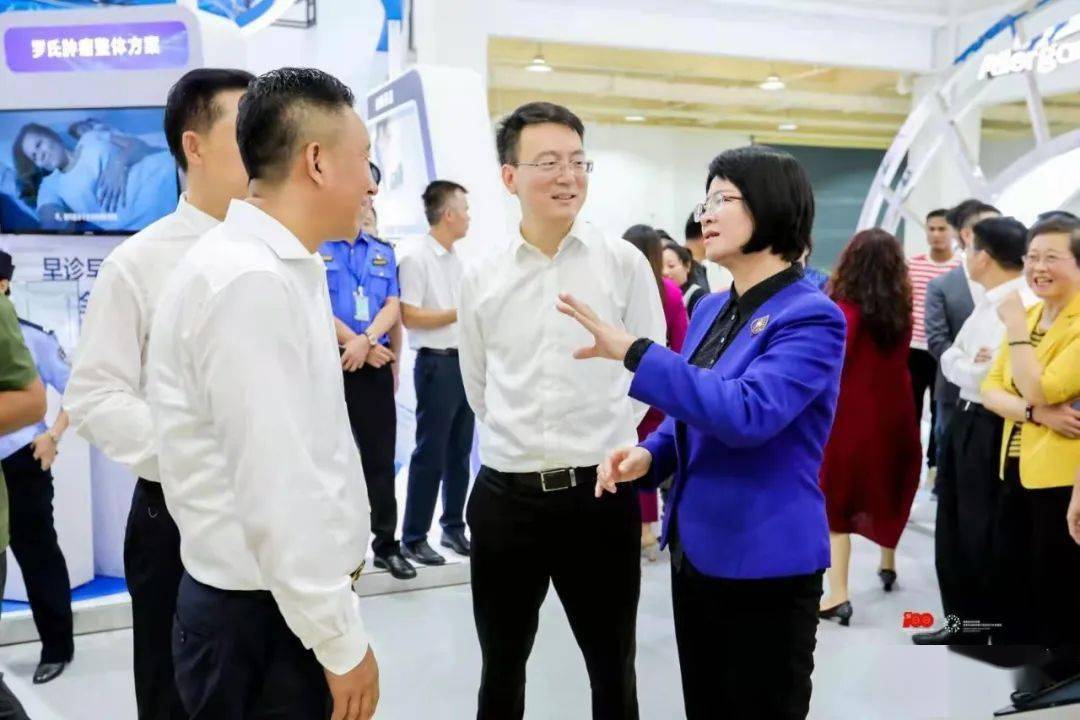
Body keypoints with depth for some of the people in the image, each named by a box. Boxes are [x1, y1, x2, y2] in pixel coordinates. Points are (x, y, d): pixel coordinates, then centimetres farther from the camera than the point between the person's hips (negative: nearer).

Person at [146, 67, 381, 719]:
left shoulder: (287, 269, 8)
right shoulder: (249, 281, -22)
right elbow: (274, 490, -25)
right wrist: (342, 641, -17)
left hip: (294, 598, 9)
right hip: (266, 617, -9)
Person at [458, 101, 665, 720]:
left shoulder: (624, 263, -4)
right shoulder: (481, 278, 1)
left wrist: (602, 439, 6)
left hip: (602, 494, -1)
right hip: (505, 496, 2)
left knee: (612, 667, 16)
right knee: (502, 668, 19)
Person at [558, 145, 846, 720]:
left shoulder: (811, 317, -16)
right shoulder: (709, 309, 8)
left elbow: (746, 414, -31)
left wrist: (633, 352, -29)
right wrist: (648, 454, -4)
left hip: (764, 562, -7)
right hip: (693, 549, 8)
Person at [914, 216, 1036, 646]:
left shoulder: (1028, 305, -18)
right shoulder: (988, 302, 12)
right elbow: (950, 360, 9)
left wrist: (969, 368, -13)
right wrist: (972, 365, -10)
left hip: (993, 429, -9)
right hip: (965, 420, 9)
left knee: (986, 537, 2)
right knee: (953, 532, 17)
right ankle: (964, 624, 32)